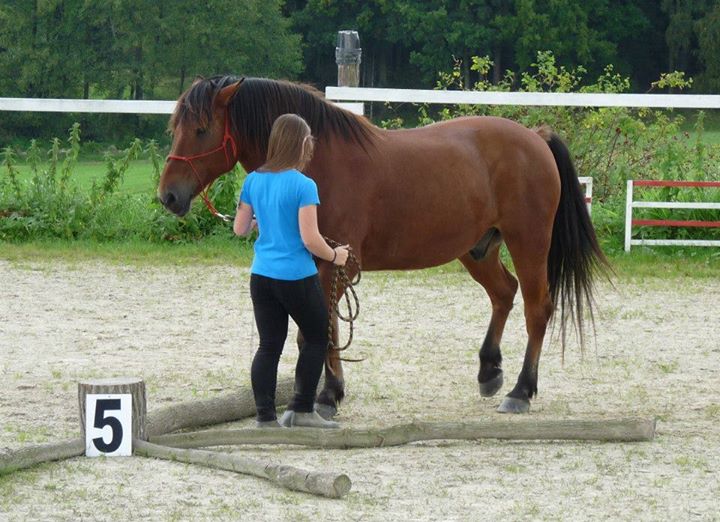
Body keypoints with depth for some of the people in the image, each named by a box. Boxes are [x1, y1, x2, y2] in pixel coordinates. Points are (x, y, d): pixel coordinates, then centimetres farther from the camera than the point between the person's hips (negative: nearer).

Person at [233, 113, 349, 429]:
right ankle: (301, 409, 13)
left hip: (261, 276, 6)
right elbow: (310, 239, -18)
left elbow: (240, 228, 9)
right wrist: (335, 256, -1)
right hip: (297, 278, -5)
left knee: (269, 346, 9)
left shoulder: (254, 180, 3)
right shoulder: (303, 186, -16)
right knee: (316, 339, 13)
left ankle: (265, 417, 6)